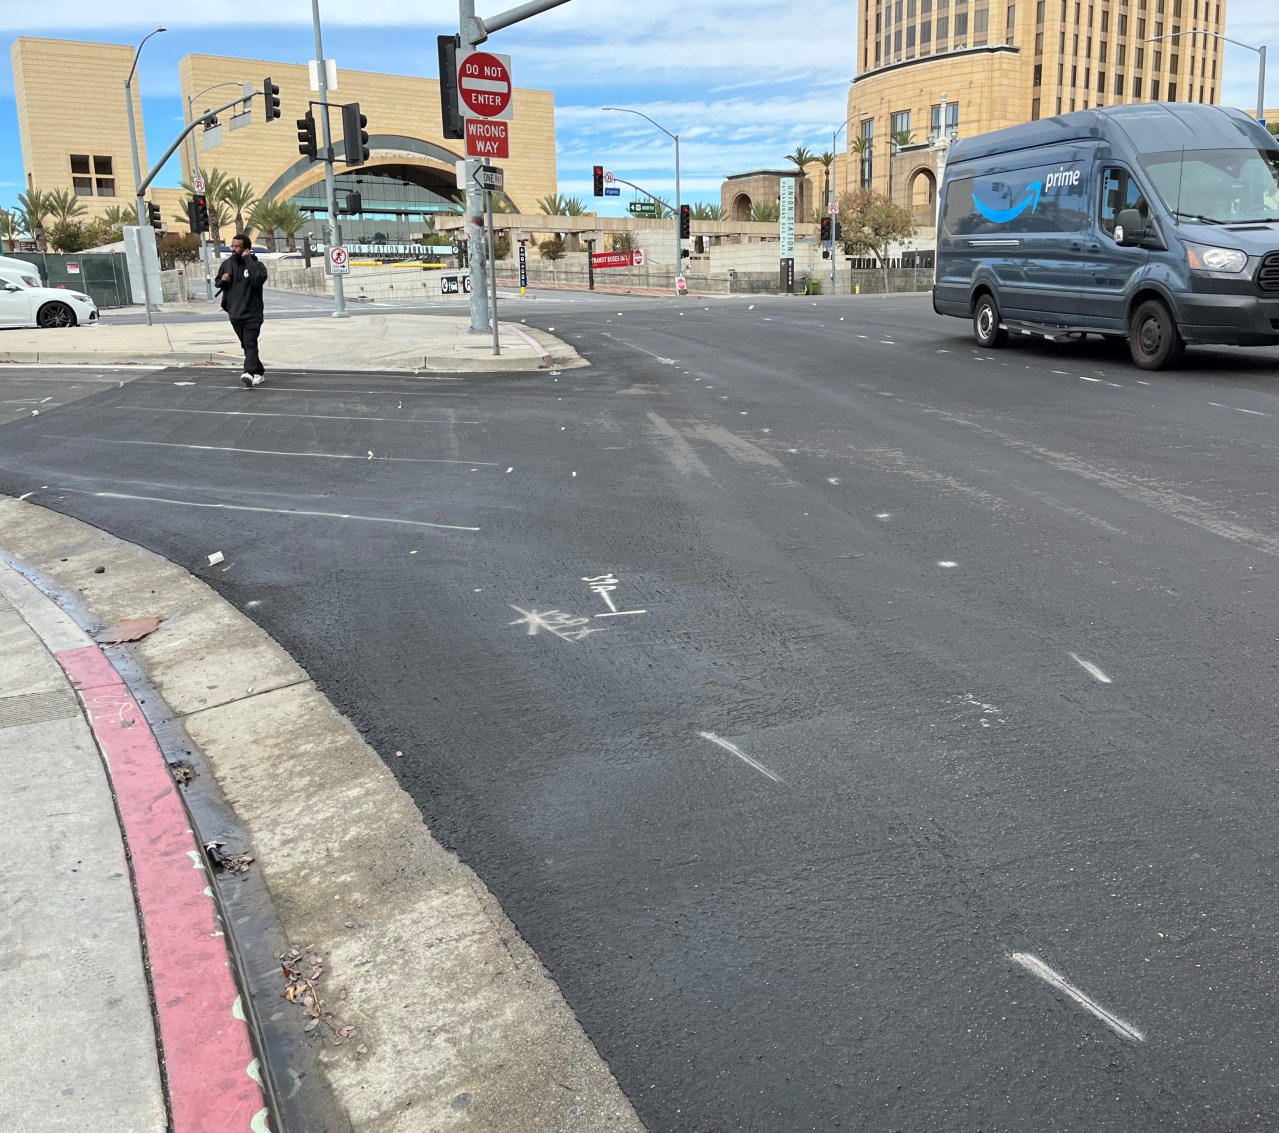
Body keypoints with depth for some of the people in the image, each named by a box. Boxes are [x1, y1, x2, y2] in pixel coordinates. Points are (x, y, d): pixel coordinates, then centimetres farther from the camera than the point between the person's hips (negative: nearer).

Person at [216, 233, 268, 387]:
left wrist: (248, 259, -24)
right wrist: (222, 281, -4)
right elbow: (218, 283, 20)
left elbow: (258, 279, -29)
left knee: (250, 344, -18)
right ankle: (259, 372, 25)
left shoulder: (255, 264, -8)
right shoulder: (227, 264, 8)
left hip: (252, 314, -6)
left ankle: (249, 373, -33)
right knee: (246, 345, 13)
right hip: (234, 313, 6)